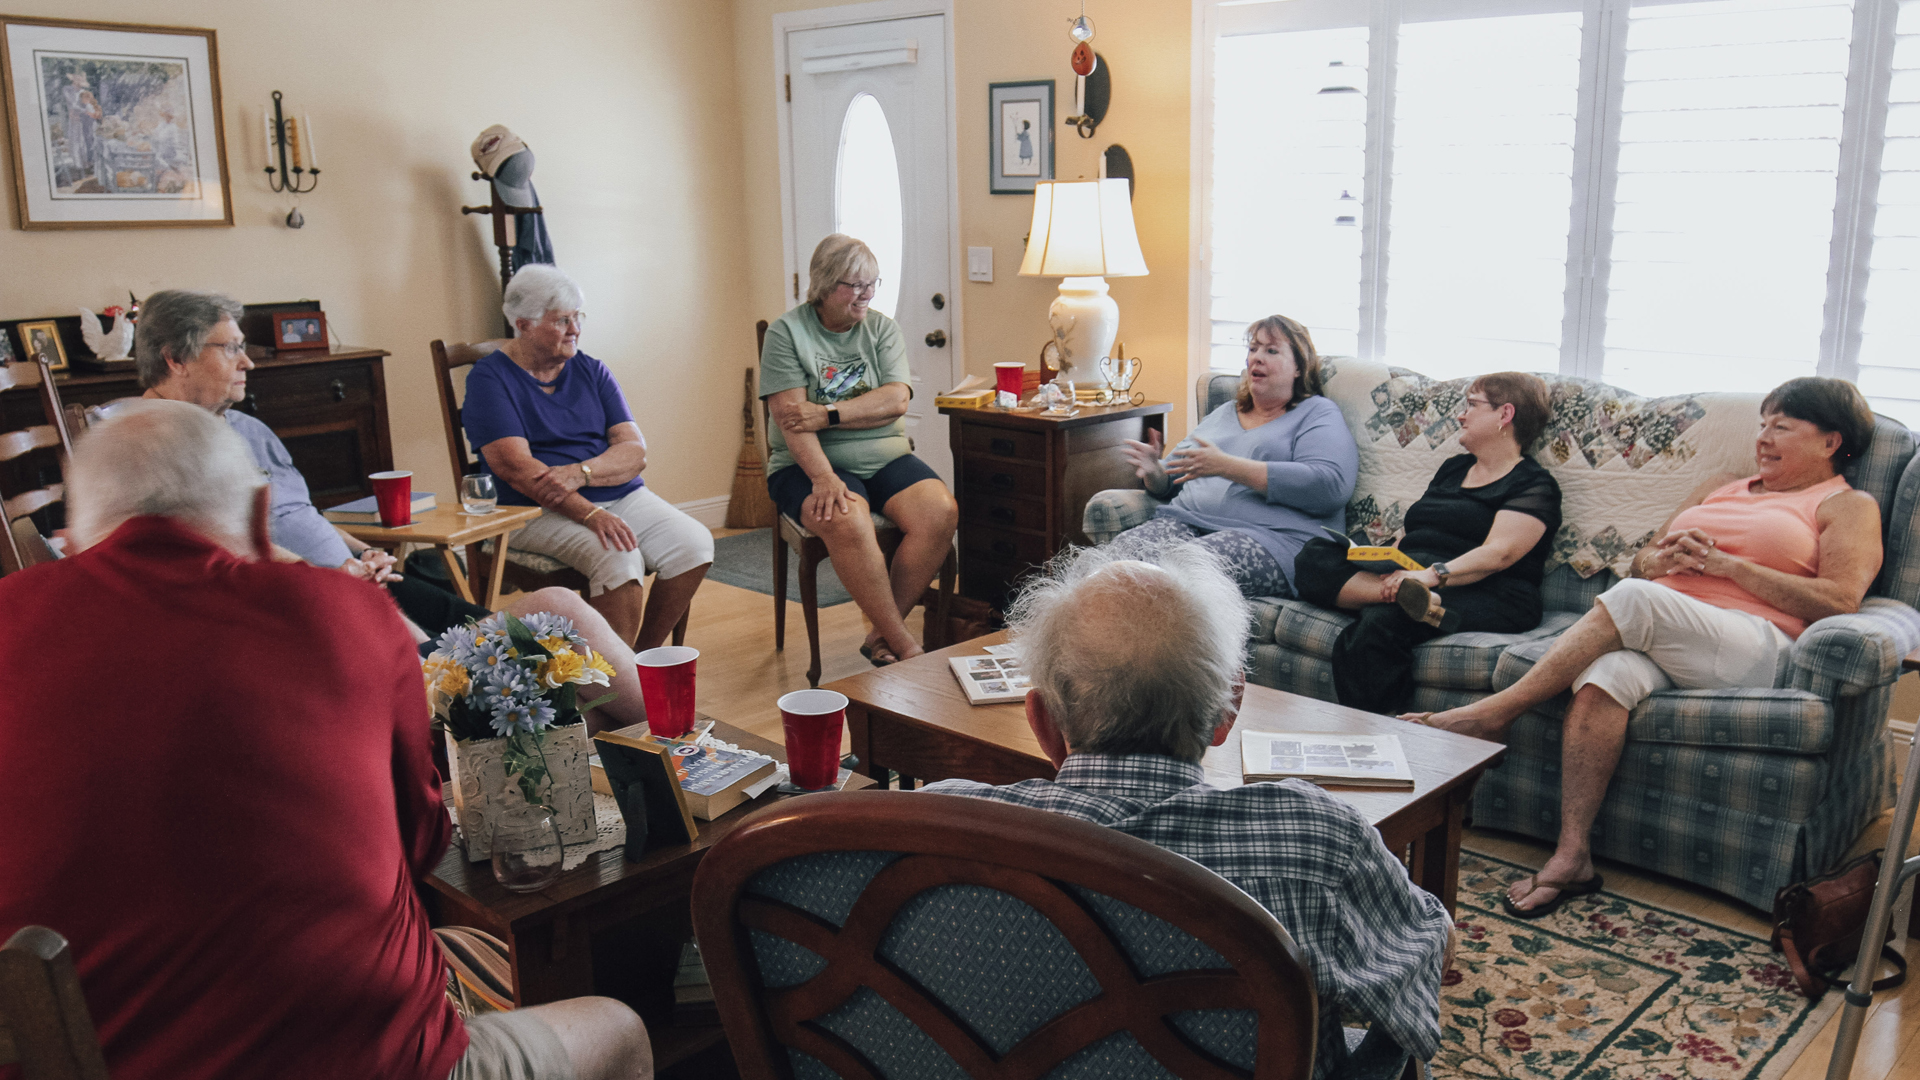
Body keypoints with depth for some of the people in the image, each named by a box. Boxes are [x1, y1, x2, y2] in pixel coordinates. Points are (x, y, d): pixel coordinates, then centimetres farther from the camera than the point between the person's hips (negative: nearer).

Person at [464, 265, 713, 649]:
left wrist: (580, 473, -19)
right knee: (619, 561, -32)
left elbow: (634, 451, 3)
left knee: (694, 544, -19)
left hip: (623, 497, 5)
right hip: (539, 511, -5)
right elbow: (516, 467, -14)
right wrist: (590, 514, -26)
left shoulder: (591, 371, 15)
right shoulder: (490, 378, 0)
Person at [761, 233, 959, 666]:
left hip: (886, 457, 4)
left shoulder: (882, 330, 11)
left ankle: (881, 634, -13)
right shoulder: (787, 332, 0)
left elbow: (895, 401, -4)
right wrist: (823, 477, -27)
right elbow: (790, 415, -12)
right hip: (811, 464, -4)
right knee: (846, 522, -35)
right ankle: (905, 646, -23)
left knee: (940, 512, -24)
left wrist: (827, 414, -17)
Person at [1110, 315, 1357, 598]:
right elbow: (1175, 476, 31)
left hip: (1271, 536, -6)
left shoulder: (1319, 414, 9)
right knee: (1120, 550, -27)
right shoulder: (1224, 413, 29)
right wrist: (1154, 474, 3)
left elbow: (1330, 485, -11)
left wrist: (1226, 466, -13)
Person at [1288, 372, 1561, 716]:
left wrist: (1436, 575, -27)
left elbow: (1499, 553, -11)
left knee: (1380, 622, -37)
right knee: (1315, 556, -18)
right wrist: (1393, 577, 4)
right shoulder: (1451, 468, 29)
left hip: (1484, 594, -7)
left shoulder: (1534, 486, 5)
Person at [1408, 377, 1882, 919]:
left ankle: (1498, 710, -26)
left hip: (1754, 646, -4)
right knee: (1605, 677, -32)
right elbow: (1640, 561, 27)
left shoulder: (1848, 505, 15)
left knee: (1635, 599, -33)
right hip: (1654, 632, 4)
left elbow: (1840, 601, -2)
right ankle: (1571, 856, -32)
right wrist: (1661, 559, 1)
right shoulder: (1721, 487, 31)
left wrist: (1728, 563, -6)